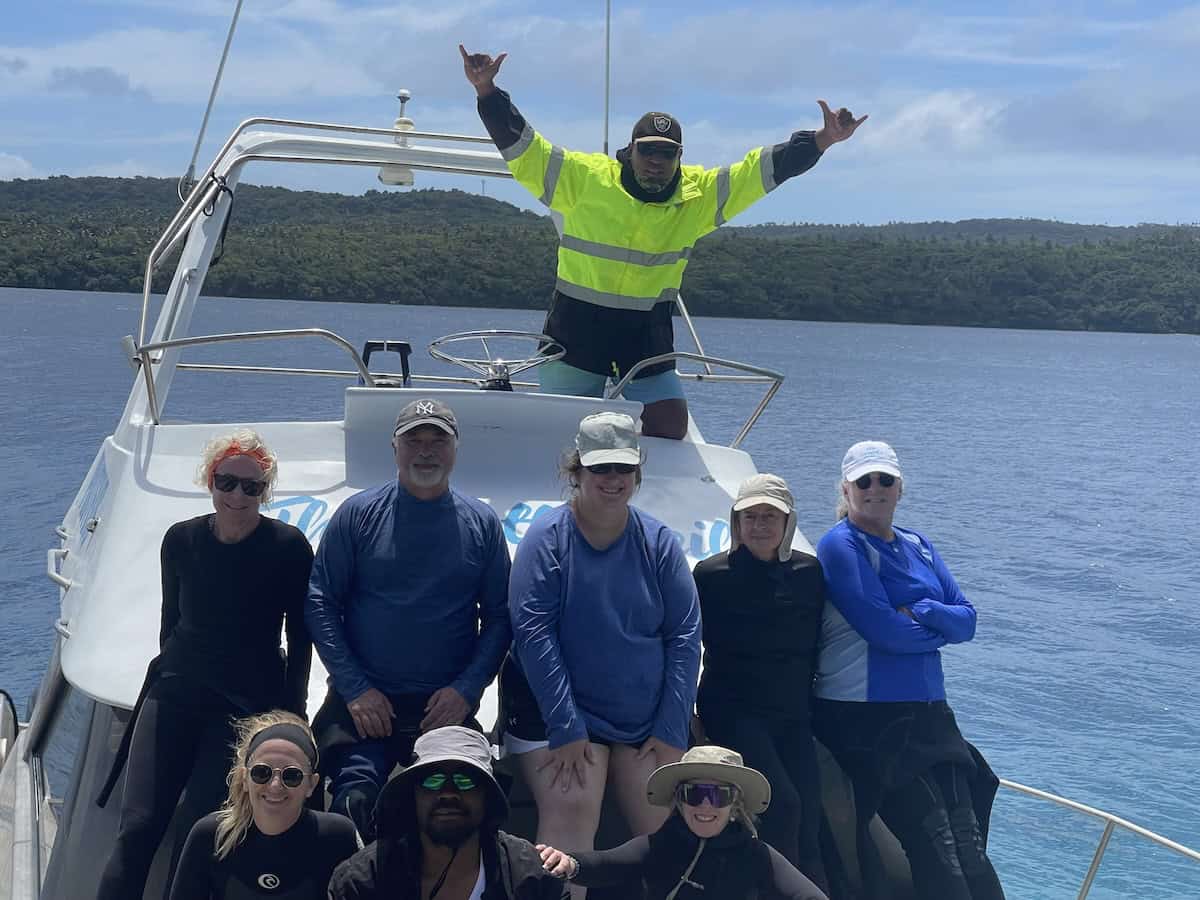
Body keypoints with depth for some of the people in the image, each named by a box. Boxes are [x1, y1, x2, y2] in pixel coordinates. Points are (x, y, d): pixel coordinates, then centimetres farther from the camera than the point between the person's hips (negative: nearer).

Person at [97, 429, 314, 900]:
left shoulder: (288, 546, -5)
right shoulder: (181, 539, 4)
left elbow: (300, 638, 1)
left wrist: (291, 712, -1)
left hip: (247, 703, -3)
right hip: (175, 694, 3)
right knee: (137, 828, -9)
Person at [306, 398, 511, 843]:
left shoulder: (482, 523, 7)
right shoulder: (358, 514, 4)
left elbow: (499, 617, 7)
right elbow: (319, 602, 1)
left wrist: (466, 689, -6)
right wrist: (355, 688, -7)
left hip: (447, 705, 1)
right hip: (363, 701, -1)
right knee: (354, 801, -19)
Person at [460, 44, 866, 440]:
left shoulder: (700, 195, 0)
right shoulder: (584, 177, -7)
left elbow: (762, 169, -1)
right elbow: (522, 149, -9)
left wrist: (821, 141, -9)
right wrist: (488, 92, -20)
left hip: (648, 333, 2)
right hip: (577, 327, -2)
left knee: (671, 426, -1)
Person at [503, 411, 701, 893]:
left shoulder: (658, 542, 2)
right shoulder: (547, 537, -7)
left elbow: (684, 635, 1)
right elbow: (532, 631, -14)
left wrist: (672, 731, -5)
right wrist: (567, 729, -18)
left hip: (646, 717, 3)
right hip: (555, 712, -3)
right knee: (570, 811, -19)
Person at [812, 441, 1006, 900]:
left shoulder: (918, 546, 17)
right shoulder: (841, 544, -5)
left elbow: (967, 618, 8)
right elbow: (883, 629, -16)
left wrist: (919, 612, -11)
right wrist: (939, 627, 1)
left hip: (928, 715, 6)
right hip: (865, 721, -6)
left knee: (970, 846, -3)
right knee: (936, 848, -10)